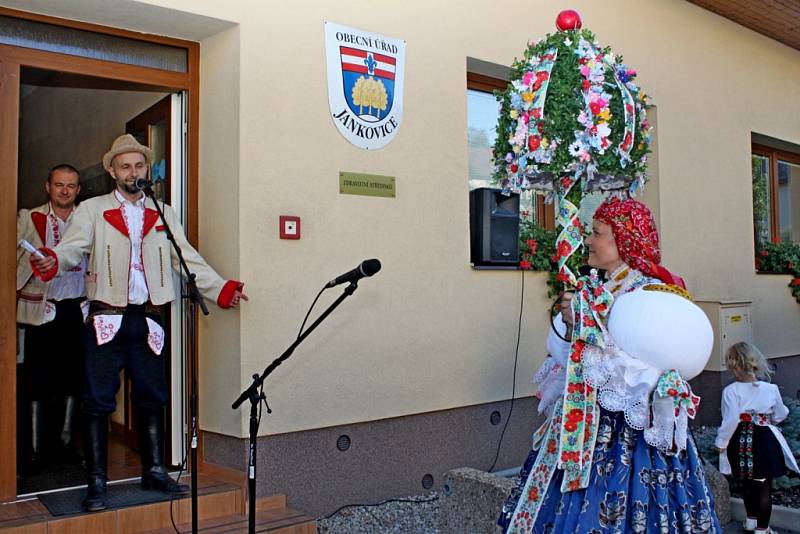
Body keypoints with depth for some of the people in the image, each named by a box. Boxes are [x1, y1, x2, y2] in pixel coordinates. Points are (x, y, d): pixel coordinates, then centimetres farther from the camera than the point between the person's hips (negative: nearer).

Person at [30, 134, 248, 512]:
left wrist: (221, 289, -4)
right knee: (98, 402, 0)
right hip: (106, 318, -3)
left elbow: (187, 259, 8)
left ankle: (154, 471, 23)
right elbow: (73, 247, -9)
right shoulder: (92, 210, 5)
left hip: (148, 318, 3)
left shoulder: (163, 214, 13)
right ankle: (97, 482, 11)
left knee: (152, 397, 9)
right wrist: (53, 260, -33)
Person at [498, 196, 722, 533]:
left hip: (630, 434, -7)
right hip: (580, 427, 7)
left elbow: (640, 373, -22)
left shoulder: (652, 295, -13)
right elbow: (561, 353, 10)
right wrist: (568, 322, -7)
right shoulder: (589, 291, 9)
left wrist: (590, 328, -19)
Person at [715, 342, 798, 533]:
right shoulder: (771, 389, -10)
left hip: (741, 443, 0)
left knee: (747, 484, 22)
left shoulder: (730, 391, -18)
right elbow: (780, 415, 3)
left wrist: (721, 442, -5)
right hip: (766, 442, 0)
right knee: (764, 487, 11)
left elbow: (730, 421, -18)